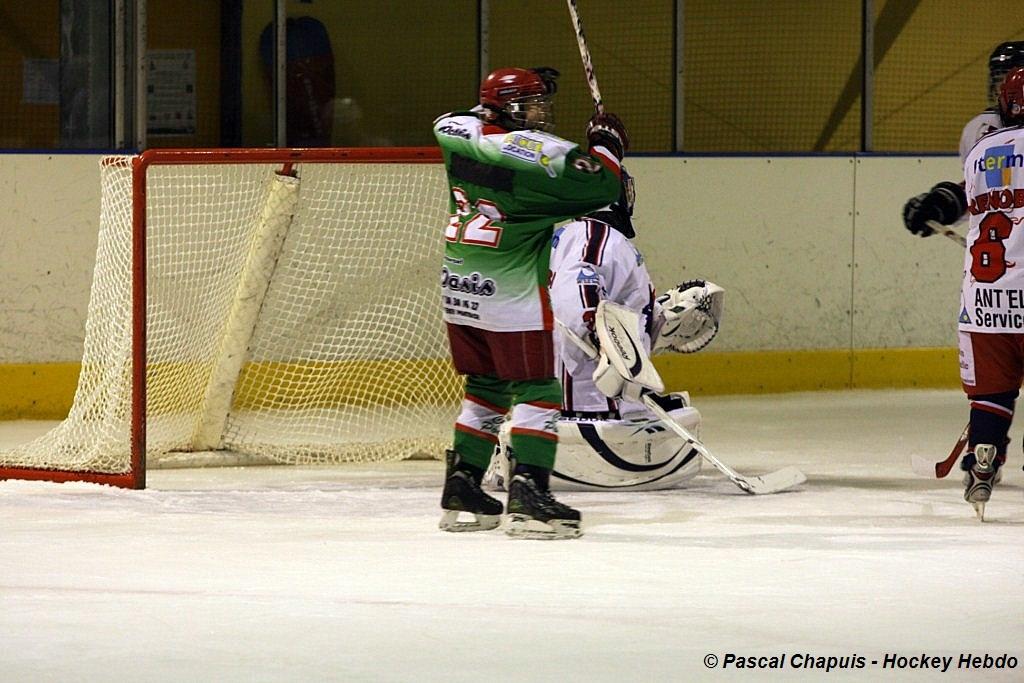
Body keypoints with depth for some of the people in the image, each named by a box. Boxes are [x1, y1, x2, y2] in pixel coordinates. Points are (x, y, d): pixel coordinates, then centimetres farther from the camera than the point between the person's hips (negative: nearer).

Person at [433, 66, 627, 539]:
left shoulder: (462, 134, 5)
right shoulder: (540, 153, -15)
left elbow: (448, 124, 30)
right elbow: (599, 186, -15)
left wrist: (496, 102, 32)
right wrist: (607, 144, 3)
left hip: (460, 284, 8)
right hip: (512, 292, -8)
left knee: (486, 388, 17)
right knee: (537, 389, -4)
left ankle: (460, 491, 18)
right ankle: (527, 493, -13)